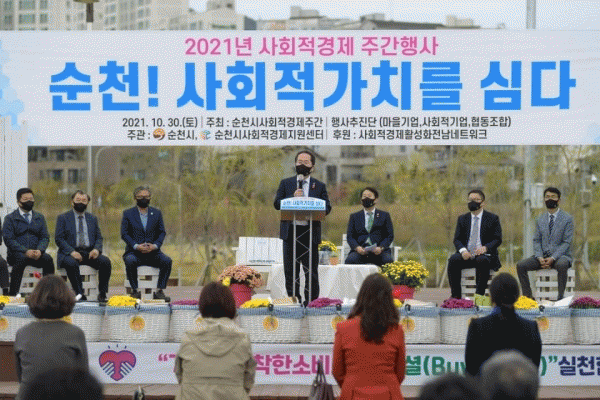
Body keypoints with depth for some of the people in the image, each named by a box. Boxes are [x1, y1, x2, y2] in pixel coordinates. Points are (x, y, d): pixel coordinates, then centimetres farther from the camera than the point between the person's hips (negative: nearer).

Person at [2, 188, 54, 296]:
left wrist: (39, 250, -13)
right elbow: (8, 239, -5)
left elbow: (45, 237, 11)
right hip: (16, 254, -3)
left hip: (36, 254, 3)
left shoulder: (39, 217, 20)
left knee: (48, 259, -29)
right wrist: (25, 251, -19)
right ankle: (12, 293, -38)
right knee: (21, 259, -37)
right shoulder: (10, 218, 7)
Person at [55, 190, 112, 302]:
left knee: (105, 261, -25)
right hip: (70, 254, -3)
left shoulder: (92, 219, 20)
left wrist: (97, 249, -9)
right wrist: (71, 252, -18)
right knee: (71, 263, -38)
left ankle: (102, 294, -20)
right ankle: (80, 294, -34)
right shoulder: (63, 218, 9)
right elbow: (59, 238, -1)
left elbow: (99, 238, 16)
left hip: (89, 253, 3)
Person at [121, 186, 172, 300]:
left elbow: (162, 232, 10)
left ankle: (160, 291, -19)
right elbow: (124, 234, 1)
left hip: (152, 252, 2)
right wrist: (136, 246, -16)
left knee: (167, 261, -26)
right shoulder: (128, 214, 8)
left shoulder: (156, 213, 15)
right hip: (134, 252, -2)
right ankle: (134, 290, -22)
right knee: (130, 261, -36)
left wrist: (155, 245, -10)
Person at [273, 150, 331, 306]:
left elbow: (327, 207, 3)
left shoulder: (319, 186, 10)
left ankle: (311, 301, 4)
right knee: (290, 271, 4)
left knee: (311, 271, -1)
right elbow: (277, 204, 3)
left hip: (310, 233, -1)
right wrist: (293, 198, -12)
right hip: (290, 232, 1)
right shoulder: (285, 183, 12)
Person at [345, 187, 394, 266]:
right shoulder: (354, 217, 21)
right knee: (350, 260, -33)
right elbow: (350, 236, 12)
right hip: (360, 250, 1)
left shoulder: (384, 215, 18)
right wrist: (357, 247, -11)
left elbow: (390, 236, 10)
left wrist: (381, 248, -11)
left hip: (379, 251, -1)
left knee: (388, 261, -34)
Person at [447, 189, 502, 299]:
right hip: (466, 254, 3)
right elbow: (457, 239, 9)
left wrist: (485, 248, -21)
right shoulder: (462, 219, 17)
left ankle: (480, 294, -35)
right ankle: (455, 295, -26)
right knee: (453, 260, -28)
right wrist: (462, 250, -15)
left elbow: (497, 239, 0)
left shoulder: (493, 219, 8)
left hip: (484, 254, -3)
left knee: (482, 261, -38)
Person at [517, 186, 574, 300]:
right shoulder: (540, 219, 14)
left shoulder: (567, 219, -1)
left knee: (562, 265, -40)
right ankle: (527, 296, -11)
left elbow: (567, 242, -7)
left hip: (560, 255, -5)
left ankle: (560, 297, -30)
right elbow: (536, 240, 11)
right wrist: (539, 257, -10)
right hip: (542, 256, 5)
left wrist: (553, 258, -19)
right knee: (520, 265, -17)